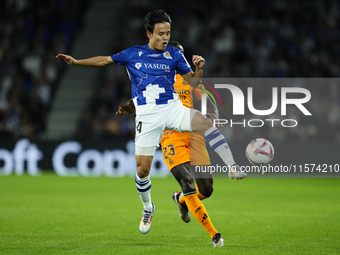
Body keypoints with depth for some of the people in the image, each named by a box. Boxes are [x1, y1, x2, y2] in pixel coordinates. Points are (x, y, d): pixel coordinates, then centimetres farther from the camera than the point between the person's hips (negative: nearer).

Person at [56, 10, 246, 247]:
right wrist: (76, 61, 12)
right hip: (147, 116, 1)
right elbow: (105, 60, 16)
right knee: (142, 168, 0)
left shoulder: (174, 54, 5)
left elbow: (192, 81, 5)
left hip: (173, 109, 0)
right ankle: (148, 208, 27)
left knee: (205, 123, -31)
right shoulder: (133, 54, 6)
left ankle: (234, 168, -33)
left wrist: (199, 68, -15)